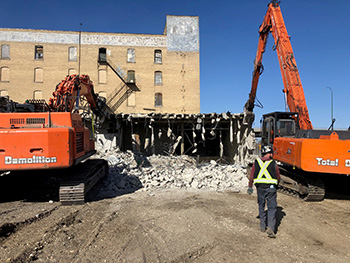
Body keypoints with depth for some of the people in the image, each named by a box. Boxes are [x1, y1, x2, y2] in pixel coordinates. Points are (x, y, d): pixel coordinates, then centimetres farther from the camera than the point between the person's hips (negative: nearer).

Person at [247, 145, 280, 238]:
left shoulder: (256, 162, 4)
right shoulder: (273, 163, -2)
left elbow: (251, 176, 6)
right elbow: (278, 177, 7)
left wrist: (250, 187, 16)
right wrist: (276, 184, 27)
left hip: (260, 187, 3)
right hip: (271, 187, -3)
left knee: (261, 206, 17)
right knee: (272, 208, 3)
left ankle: (263, 226, 24)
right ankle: (270, 228, -7)